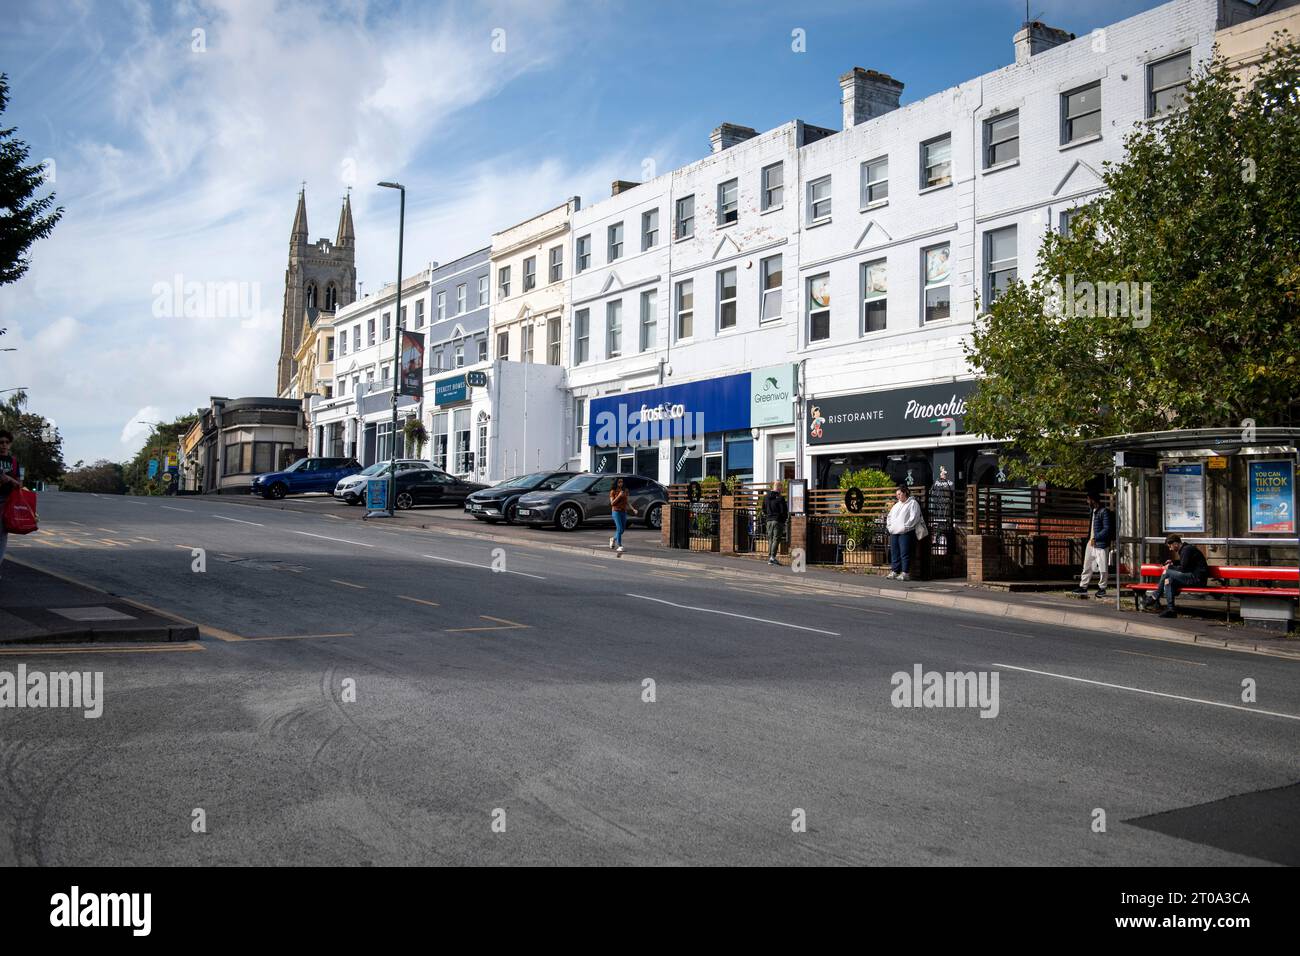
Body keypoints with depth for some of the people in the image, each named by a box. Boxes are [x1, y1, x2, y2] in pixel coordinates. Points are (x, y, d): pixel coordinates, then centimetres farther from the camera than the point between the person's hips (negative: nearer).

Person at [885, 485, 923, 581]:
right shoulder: (896, 505, 24)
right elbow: (889, 517, 29)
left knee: (905, 553, -9)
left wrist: (905, 527, -15)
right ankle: (894, 571, 12)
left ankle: (905, 573, -9)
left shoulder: (913, 503, 0)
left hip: (905, 532, -7)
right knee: (894, 552, 7)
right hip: (894, 532, 8)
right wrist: (889, 526, 12)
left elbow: (914, 518, -10)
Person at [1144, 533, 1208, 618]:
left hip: (1197, 578, -10)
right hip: (1195, 577, 10)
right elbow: (1184, 563, 36)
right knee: (1168, 581, 9)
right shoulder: (1186, 549, 18)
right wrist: (1173, 562, 19)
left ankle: (1154, 598, -7)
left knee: (1167, 572, -15)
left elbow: (1183, 569, -17)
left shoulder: (1186, 550, -13)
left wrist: (1169, 567, -2)